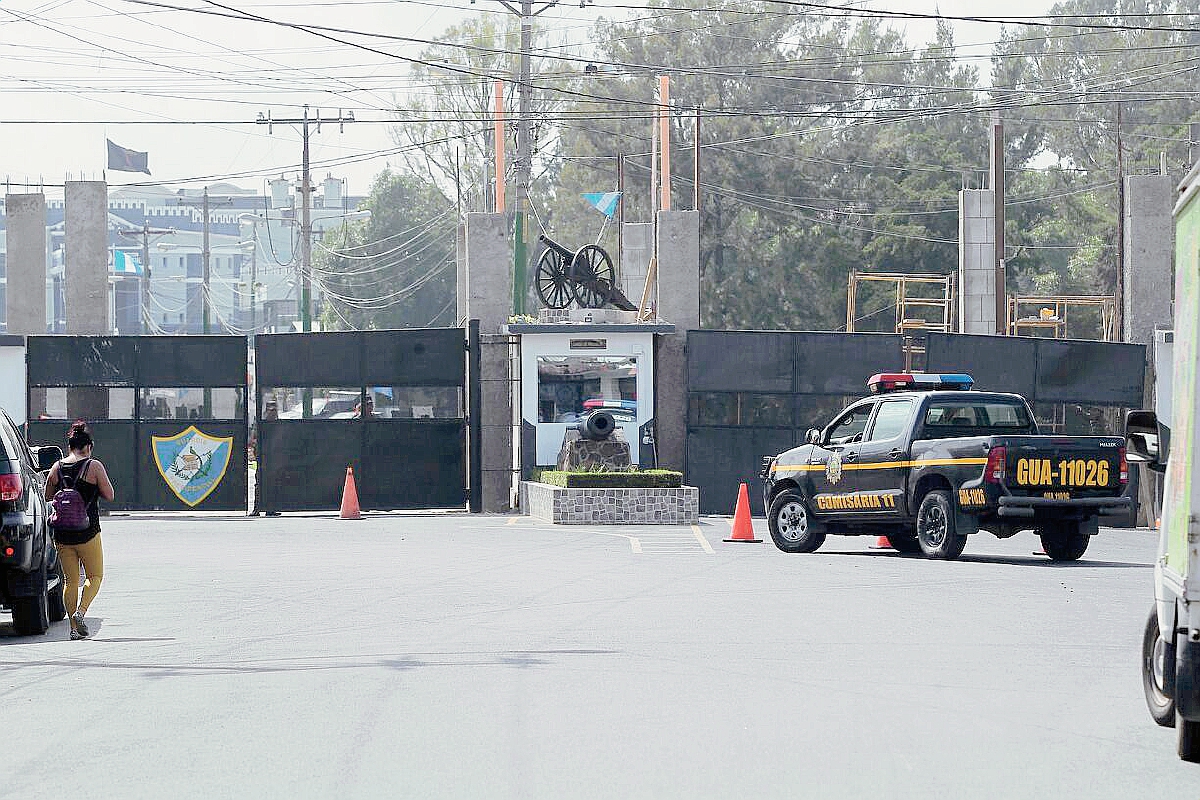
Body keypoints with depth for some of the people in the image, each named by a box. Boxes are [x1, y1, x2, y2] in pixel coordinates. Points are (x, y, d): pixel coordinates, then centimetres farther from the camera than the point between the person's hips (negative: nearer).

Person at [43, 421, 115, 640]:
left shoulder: (57, 468, 4)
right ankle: (80, 612, -13)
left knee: (70, 580, 10)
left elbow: (47, 496, 11)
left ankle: (74, 627, 6)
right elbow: (109, 495, -5)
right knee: (95, 576, 10)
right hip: (87, 531, -3)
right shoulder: (94, 466, -7)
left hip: (62, 534, 4)